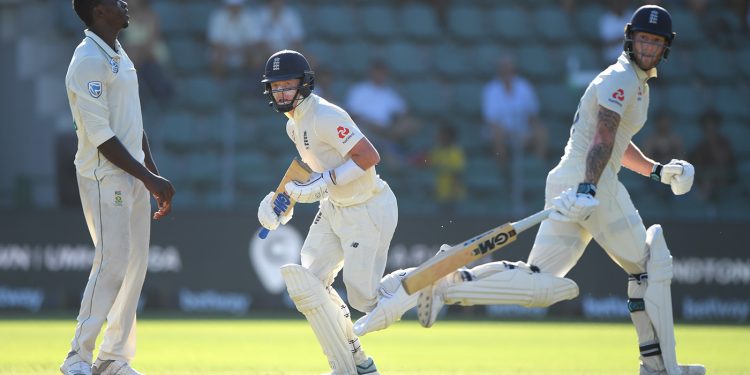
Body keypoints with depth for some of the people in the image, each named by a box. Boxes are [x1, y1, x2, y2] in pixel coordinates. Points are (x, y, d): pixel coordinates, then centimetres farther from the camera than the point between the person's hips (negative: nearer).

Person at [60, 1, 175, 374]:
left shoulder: (121, 57, 16)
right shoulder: (89, 61, -15)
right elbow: (100, 136, -20)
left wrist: (155, 179, 15)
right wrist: (148, 178, -18)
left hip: (134, 176, 9)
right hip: (104, 177, -9)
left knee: (136, 262, 8)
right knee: (112, 262, -13)